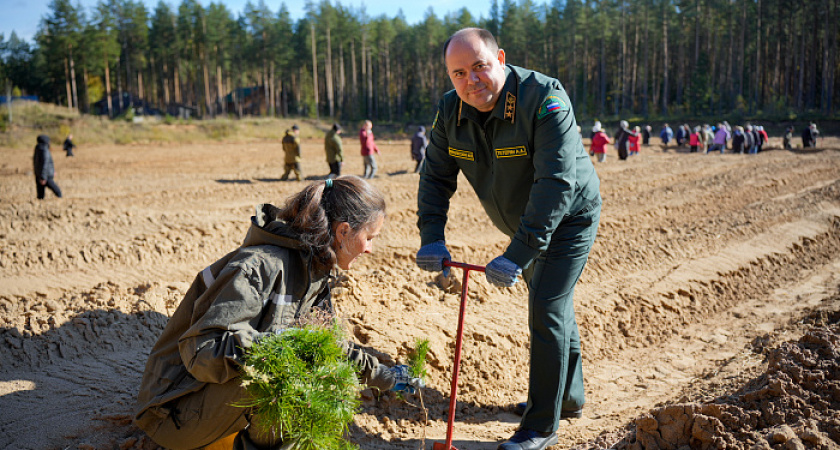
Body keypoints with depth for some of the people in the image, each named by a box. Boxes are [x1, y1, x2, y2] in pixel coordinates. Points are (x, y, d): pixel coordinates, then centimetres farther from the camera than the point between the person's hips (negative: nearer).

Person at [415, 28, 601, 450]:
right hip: (525, 225, 7)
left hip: (570, 218, -7)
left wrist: (519, 254, -42)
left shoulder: (545, 99, -32)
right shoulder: (450, 111, -12)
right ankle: (570, 395, 40)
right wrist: (432, 238, -19)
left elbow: (557, 183, -38)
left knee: (547, 310, -13)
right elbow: (436, 177, -6)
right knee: (550, 304, 19)